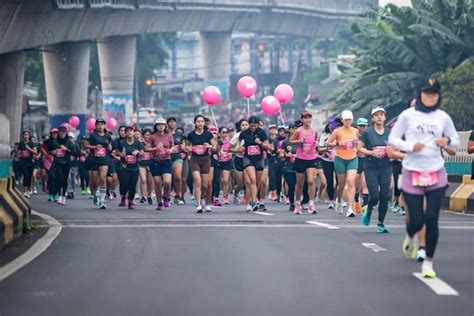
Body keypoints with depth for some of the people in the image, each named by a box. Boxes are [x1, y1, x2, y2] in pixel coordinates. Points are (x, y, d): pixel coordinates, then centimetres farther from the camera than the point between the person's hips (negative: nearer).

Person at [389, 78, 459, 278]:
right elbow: (393, 138, 3)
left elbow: (456, 141, 15)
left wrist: (447, 141, -8)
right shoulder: (408, 115, -1)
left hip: (436, 174, 1)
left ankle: (428, 262, 7)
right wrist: (410, 146, -14)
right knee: (417, 220, -1)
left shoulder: (443, 117, 5)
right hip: (412, 173, -1)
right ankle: (410, 238, 36)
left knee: (431, 219, -6)